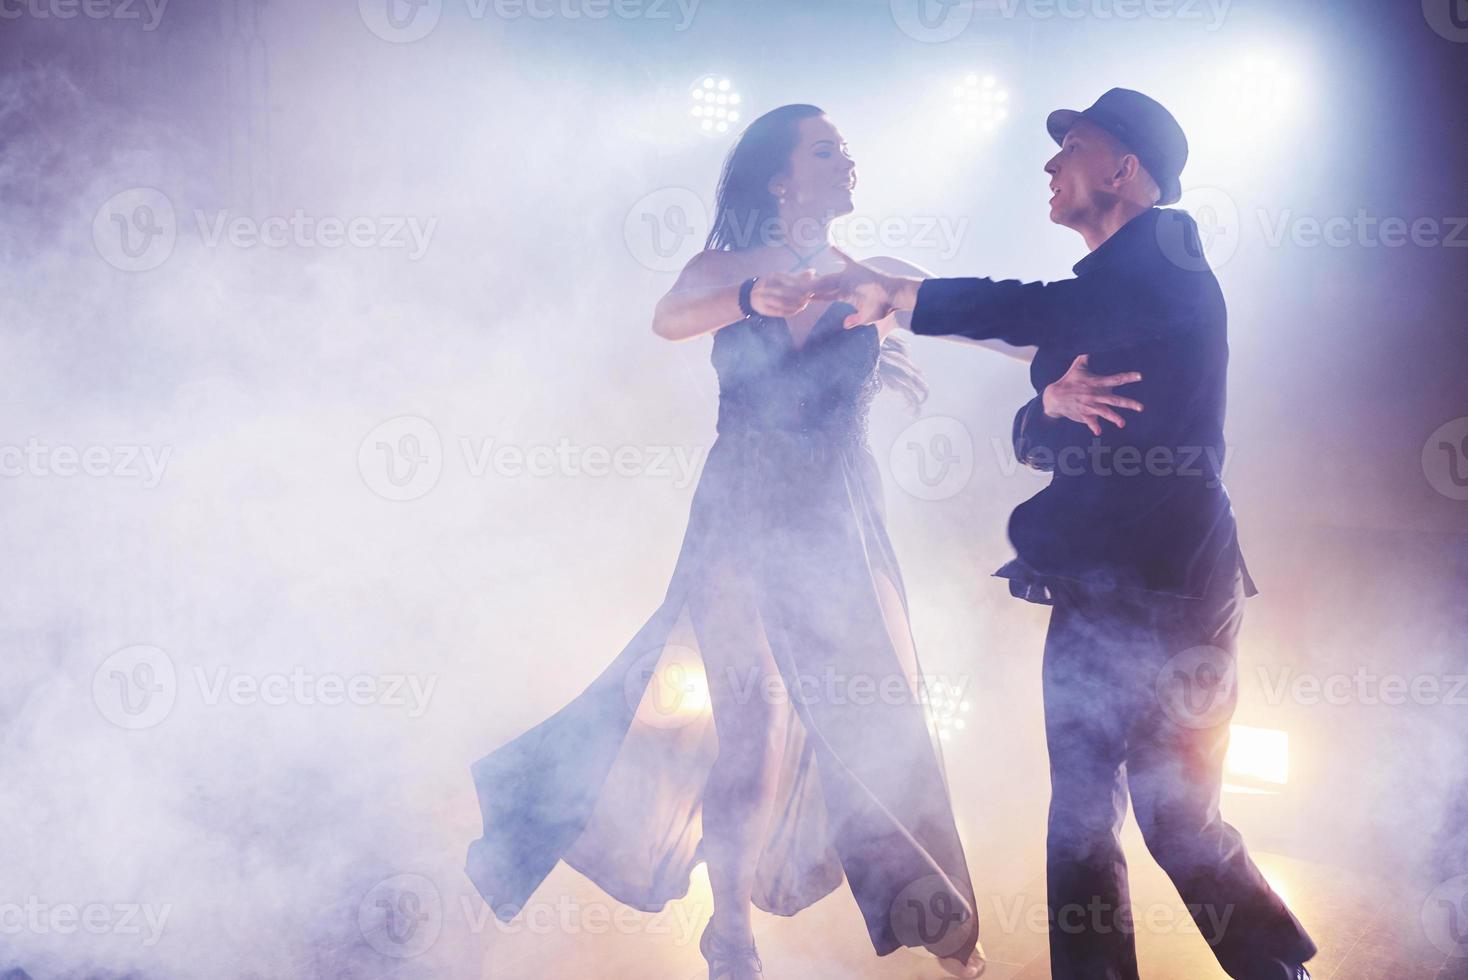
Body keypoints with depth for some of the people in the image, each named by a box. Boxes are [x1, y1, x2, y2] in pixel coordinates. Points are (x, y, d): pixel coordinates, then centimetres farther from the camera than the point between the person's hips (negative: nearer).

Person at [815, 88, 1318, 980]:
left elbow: (1036, 313, -22)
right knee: (1080, 820, 10)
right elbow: (1033, 437, 13)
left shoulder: (1167, 257, -6)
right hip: (1093, 594, 8)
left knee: (1179, 821, -5)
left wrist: (895, 294, -14)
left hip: (1165, 590, -8)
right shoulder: (1103, 294, 19)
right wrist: (1052, 404, -10)